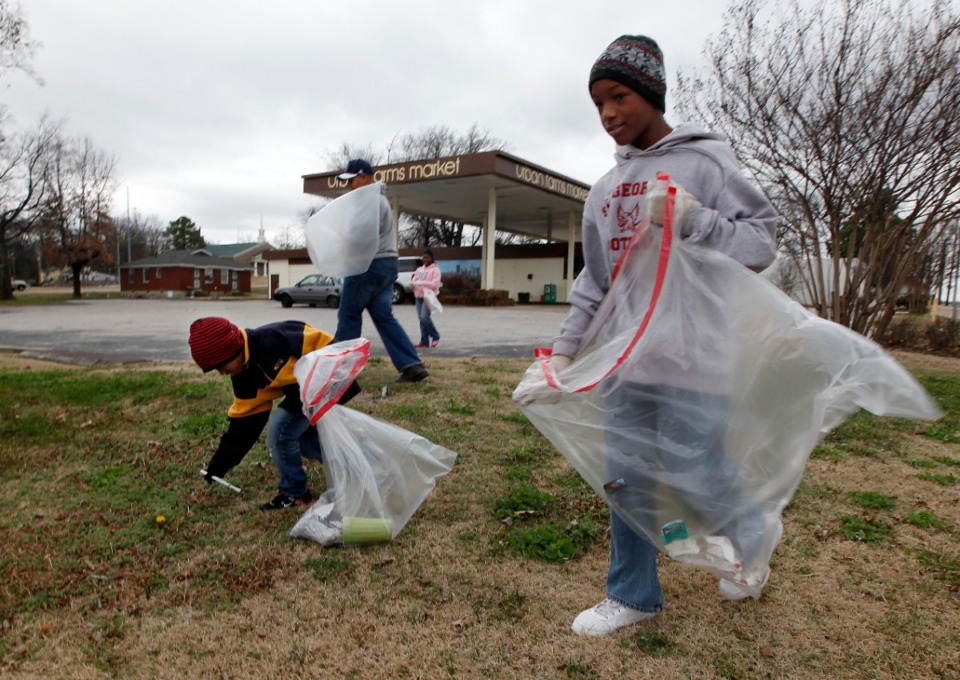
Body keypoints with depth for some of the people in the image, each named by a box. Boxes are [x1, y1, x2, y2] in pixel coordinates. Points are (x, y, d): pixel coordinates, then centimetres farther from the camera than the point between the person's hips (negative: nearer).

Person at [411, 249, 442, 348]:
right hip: (419, 296, 6)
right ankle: (424, 341, 8)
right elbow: (414, 280, 14)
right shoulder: (419, 269, 18)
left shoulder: (435, 270, -2)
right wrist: (414, 284, -10)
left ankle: (435, 337, 0)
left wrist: (421, 283, -22)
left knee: (425, 317, -18)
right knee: (421, 319, 4)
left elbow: (435, 284, -13)